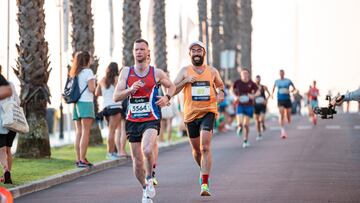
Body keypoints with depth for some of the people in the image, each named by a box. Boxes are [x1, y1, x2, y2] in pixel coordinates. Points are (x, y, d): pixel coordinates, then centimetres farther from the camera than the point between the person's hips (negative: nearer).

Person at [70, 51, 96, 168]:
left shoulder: (74, 73, 14)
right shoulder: (88, 72, -6)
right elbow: (91, 89, -12)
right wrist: (94, 84, 7)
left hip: (76, 104, 7)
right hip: (86, 103, -7)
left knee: (78, 132, 8)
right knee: (86, 131, -9)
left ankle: (78, 159, 7)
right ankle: (82, 159, -15)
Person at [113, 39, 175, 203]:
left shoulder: (156, 73, 1)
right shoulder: (126, 72, 3)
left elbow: (171, 86, 18)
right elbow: (116, 97, -1)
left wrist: (167, 97, -2)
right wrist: (130, 90, -18)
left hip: (151, 120, -2)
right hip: (132, 120, 2)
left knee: (147, 150, -29)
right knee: (137, 161, 6)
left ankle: (149, 179, -3)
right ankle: (145, 189, 29)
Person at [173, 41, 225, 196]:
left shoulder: (212, 71, 7)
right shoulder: (185, 71, 4)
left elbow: (220, 86, 25)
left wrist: (220, 93, 2)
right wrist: (186, 81, -14)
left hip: (208, 112, -2)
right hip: (191, 114, 2)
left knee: (205, 147, -18)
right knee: (196, 149, 14)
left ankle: (205, 184, -22)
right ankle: (203, 170, 45)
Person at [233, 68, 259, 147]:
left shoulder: (251, 83, -4)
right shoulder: (237, 82, -3)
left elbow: (258, 92, -3)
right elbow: (233, 90, 13)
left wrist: (254, 95, -24)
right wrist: (236, 96, -5)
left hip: (249, 105, 0)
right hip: (240, 105, 0)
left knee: (246, 124, 3)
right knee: (240, 123, -18)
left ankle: (245, 140, 19)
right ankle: (240, 127, 19)